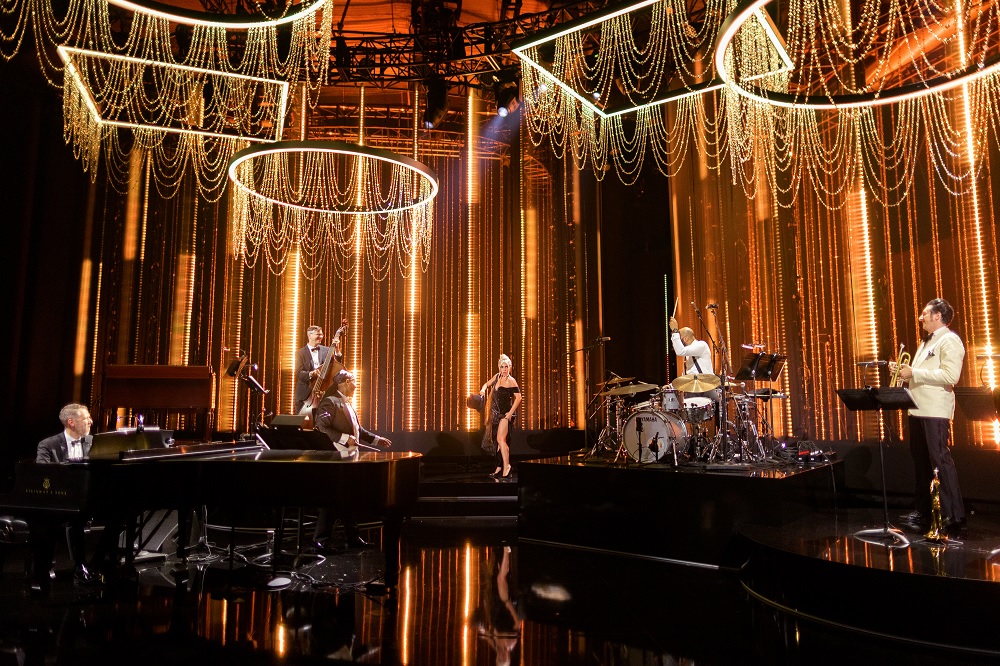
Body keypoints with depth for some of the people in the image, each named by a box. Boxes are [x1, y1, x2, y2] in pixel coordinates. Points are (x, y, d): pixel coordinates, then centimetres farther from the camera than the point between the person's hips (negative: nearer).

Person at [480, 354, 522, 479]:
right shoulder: (497, 377, 9)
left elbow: (518, 397, -16)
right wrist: (483, 389, 0)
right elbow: (487, 384, 24)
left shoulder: (511, 381, -11)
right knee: (496, 440, 11)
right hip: (497, 413, 8)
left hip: (506, 413, -8)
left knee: (500, 439, -18)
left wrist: (510, 413, -19)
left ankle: (506, 466, -16)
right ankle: (499, 467, 20)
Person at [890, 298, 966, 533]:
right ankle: (922, 510, 23)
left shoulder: (949, 340, -8)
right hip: (917, 409, 9)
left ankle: (954, 516, -2)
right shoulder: (927, 341, 21)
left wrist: (913, 373, -19)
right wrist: (903, 371, 9)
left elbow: (951, 375, -21)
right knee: (920, 460, 14)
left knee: (941, 460, -8)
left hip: (935, 411, -9)